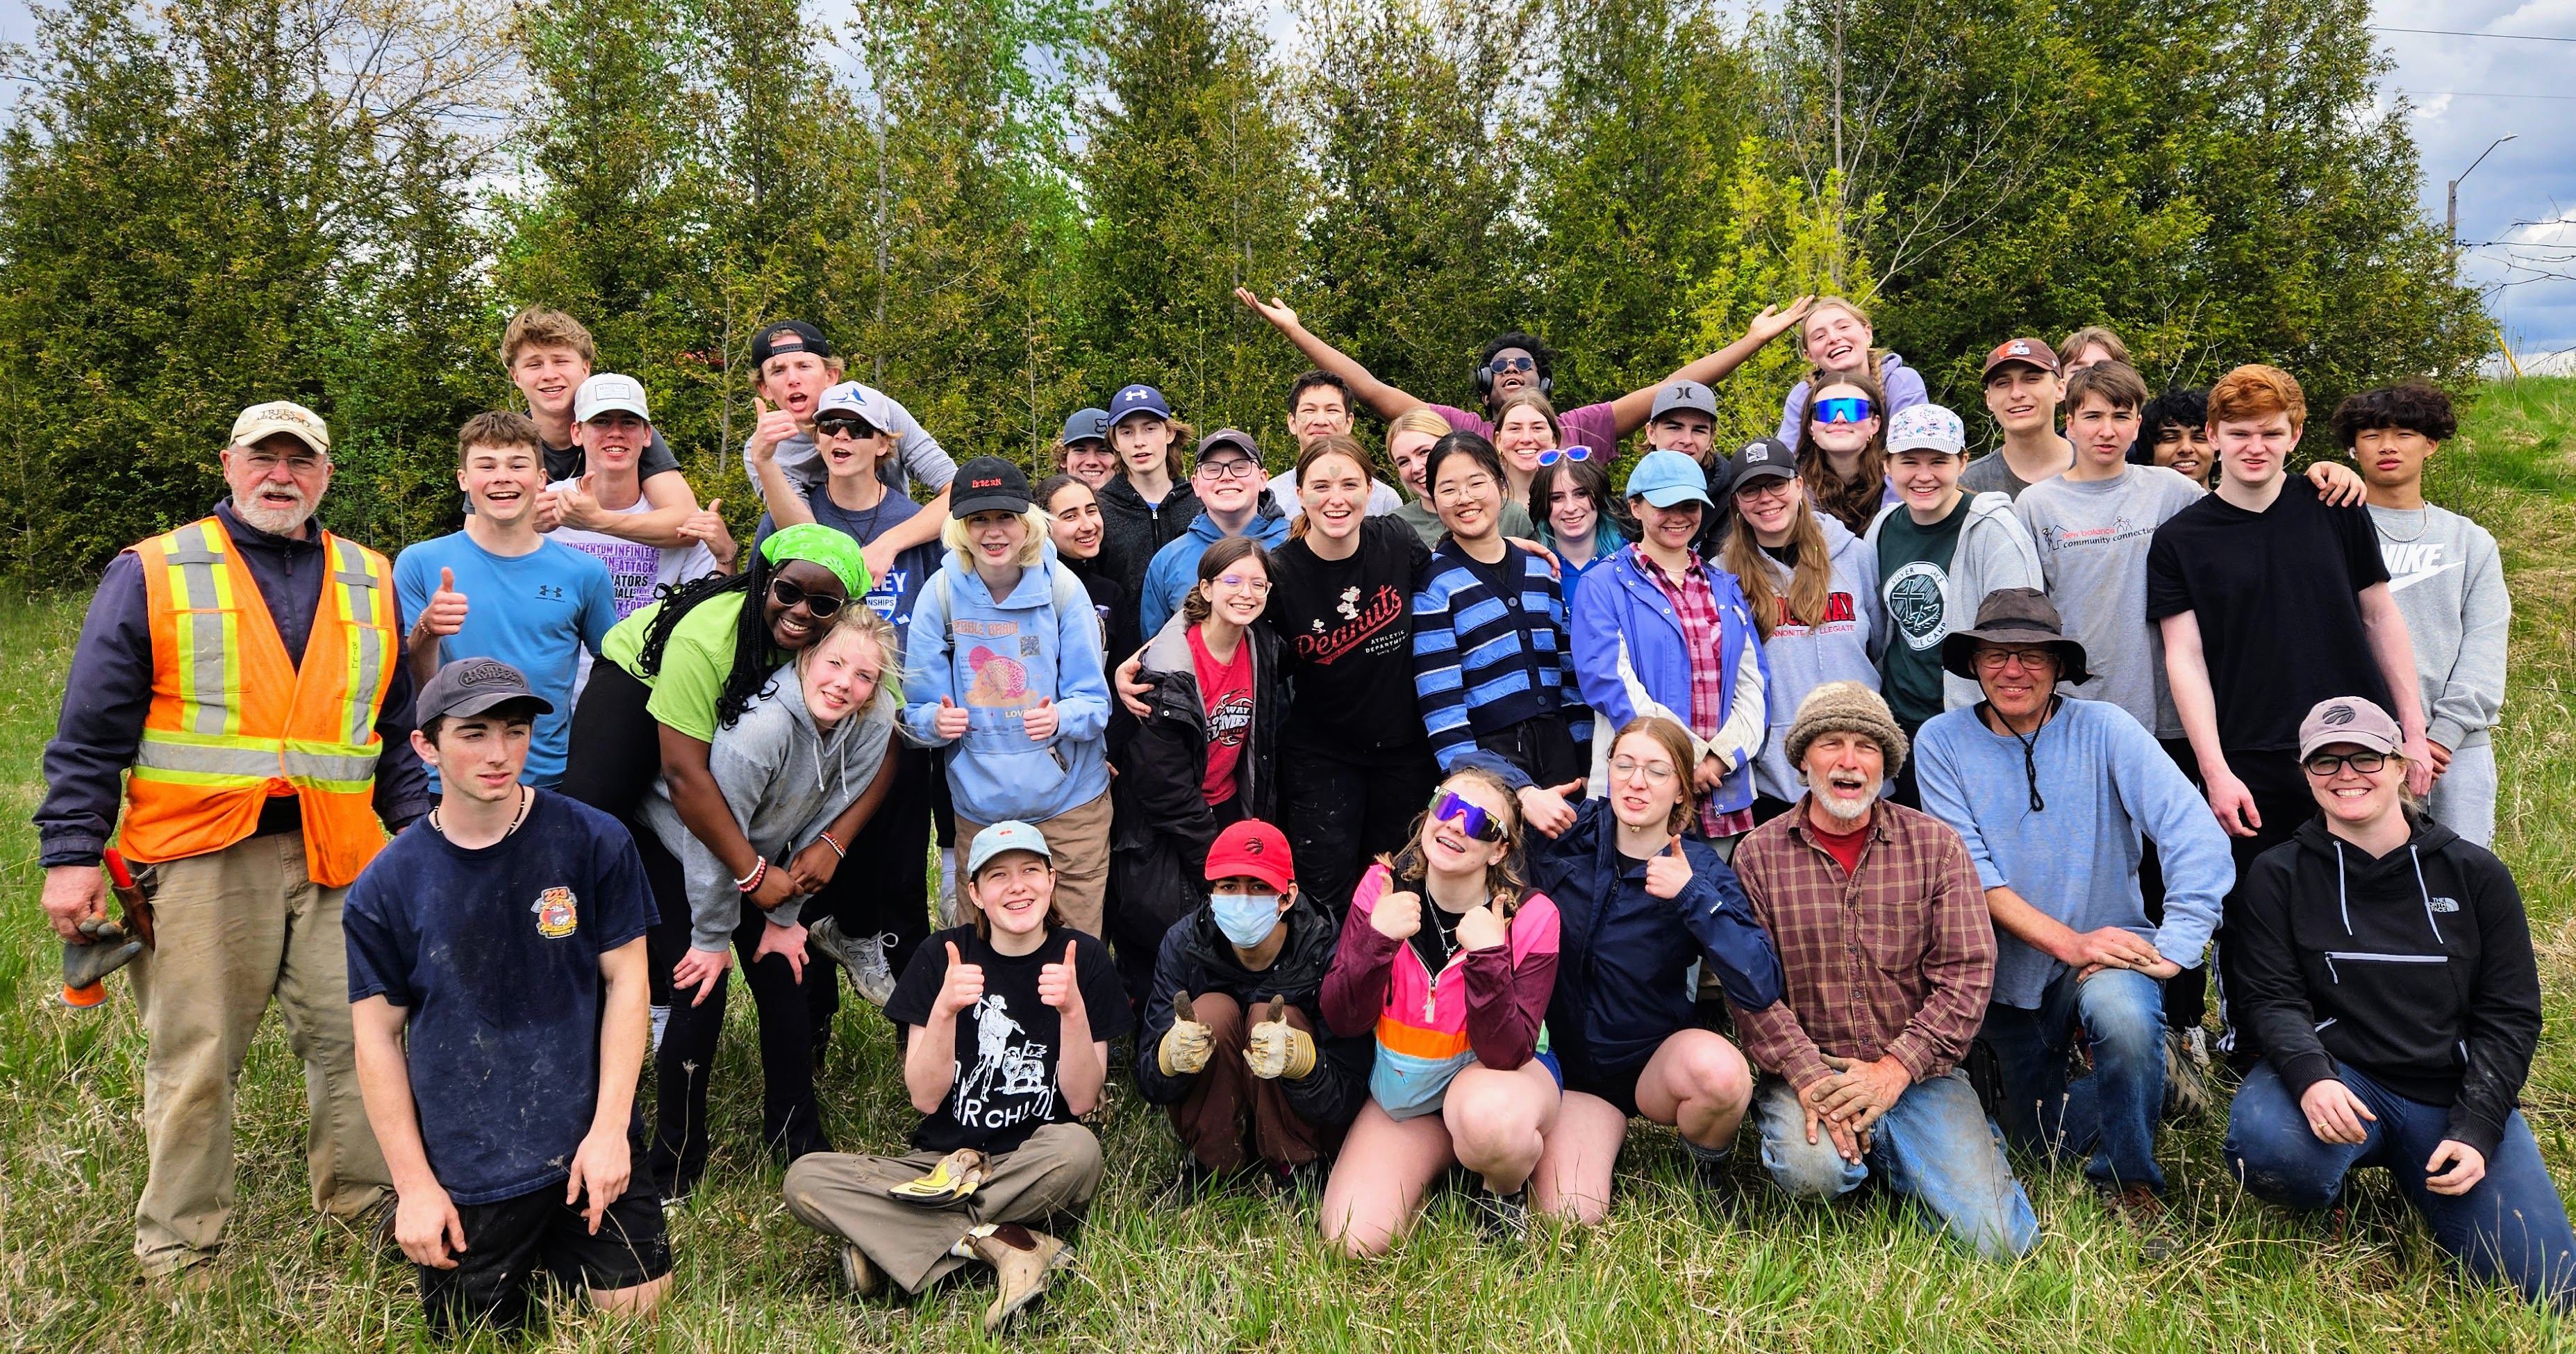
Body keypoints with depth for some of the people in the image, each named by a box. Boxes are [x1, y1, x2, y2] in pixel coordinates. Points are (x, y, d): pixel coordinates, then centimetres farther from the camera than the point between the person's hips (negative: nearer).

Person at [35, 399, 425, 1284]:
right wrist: (72, 853, -4)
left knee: (358, 1038, 4)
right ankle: (177, 1250, 17)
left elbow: (401, 732, 18)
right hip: (200, 856, -3)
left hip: (338, 860, 3)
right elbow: (91, 733, 2)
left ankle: (367, 1206, 21)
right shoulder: (152, 574, 5)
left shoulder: (370, 582, 15)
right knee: (194, 1059, 3)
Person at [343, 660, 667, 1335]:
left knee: (636, 1301, 1)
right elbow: (377, 1036, -2)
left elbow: (626, 979, -4)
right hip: (464, 1163, 0)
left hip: (587, 1137, 0)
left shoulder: (594, 843, -8)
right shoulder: (386, 887, -7)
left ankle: (549, 1233, 30)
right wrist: (414, 1184, -4)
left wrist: (609, 1128, -10)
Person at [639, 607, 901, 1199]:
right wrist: (713, 938, -17)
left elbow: (824, 823, -8)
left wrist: (785, 915, -5)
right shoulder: (761, 728, -38)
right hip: (678, 849, -6)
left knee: (785, 983, 5)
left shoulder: (867, 727, -19)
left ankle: (796, 1131, 24)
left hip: (762, 861, 6)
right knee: (700, 998, -9)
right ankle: (674, 1161, 8)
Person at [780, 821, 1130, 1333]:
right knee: (805, 1179, -22)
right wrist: (945, 1010, -23)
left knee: (1079, 1148, -36)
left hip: (1038, 1166, -1)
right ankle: (1007, 1247, -24)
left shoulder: (1082, 957, -4)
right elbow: (925, 1097, -7)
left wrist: (1074, 1011, -23)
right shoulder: (941, 958, -2)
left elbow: (1081, 1101, -8)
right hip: (940, 1161, 2)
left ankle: (888, 1235, -19)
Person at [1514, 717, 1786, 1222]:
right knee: (1569, 1217, -19)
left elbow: (1762, 986, -23)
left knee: (1719, 1069, -35)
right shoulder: (1567, 834, -7)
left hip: (1657, 1061, -1)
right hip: (1572, 1063, 1)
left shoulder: (1702, 871, -11)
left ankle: (1709, 1164, -1)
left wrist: (1692, 895, -29)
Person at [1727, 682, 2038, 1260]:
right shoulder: (1759, 854, 1)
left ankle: (1891, 1154, 15)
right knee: (1811, 1168, -32)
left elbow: (1967, 974, -3)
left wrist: (1895, 1069, -14)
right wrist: (1807, 1073, -19)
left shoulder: (1936, 846, 4)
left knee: (1998, 1240, -14)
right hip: (1804, 1070, -1)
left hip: (1918, 1074, 1)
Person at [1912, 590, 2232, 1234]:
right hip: (2009, 975, 2)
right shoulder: (1943, 742, -6)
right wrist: (2069, 942, -24)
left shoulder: (2103, 728, -9)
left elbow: (2198, 840, -18)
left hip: (2107, 952, -2)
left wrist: (2173, 948, -28)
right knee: (2045, 1139, 11)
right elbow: (1968, 871, -13)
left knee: (2123, 1009, -36)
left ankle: (2129, 1182, -11)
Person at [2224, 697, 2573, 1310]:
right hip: (2338, 1078, -2)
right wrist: (2310, 1077, -28)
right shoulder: (2280, 876, 3)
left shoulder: (2475, 874, 7)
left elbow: (2510, 1015, 5)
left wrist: (2475, 1129, -8)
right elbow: (2273, 998, -6)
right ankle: (2325, 1213, 1)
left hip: (2454, 1095, 2)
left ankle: (2419, 1182, 17)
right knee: (2267, 1145, -36)